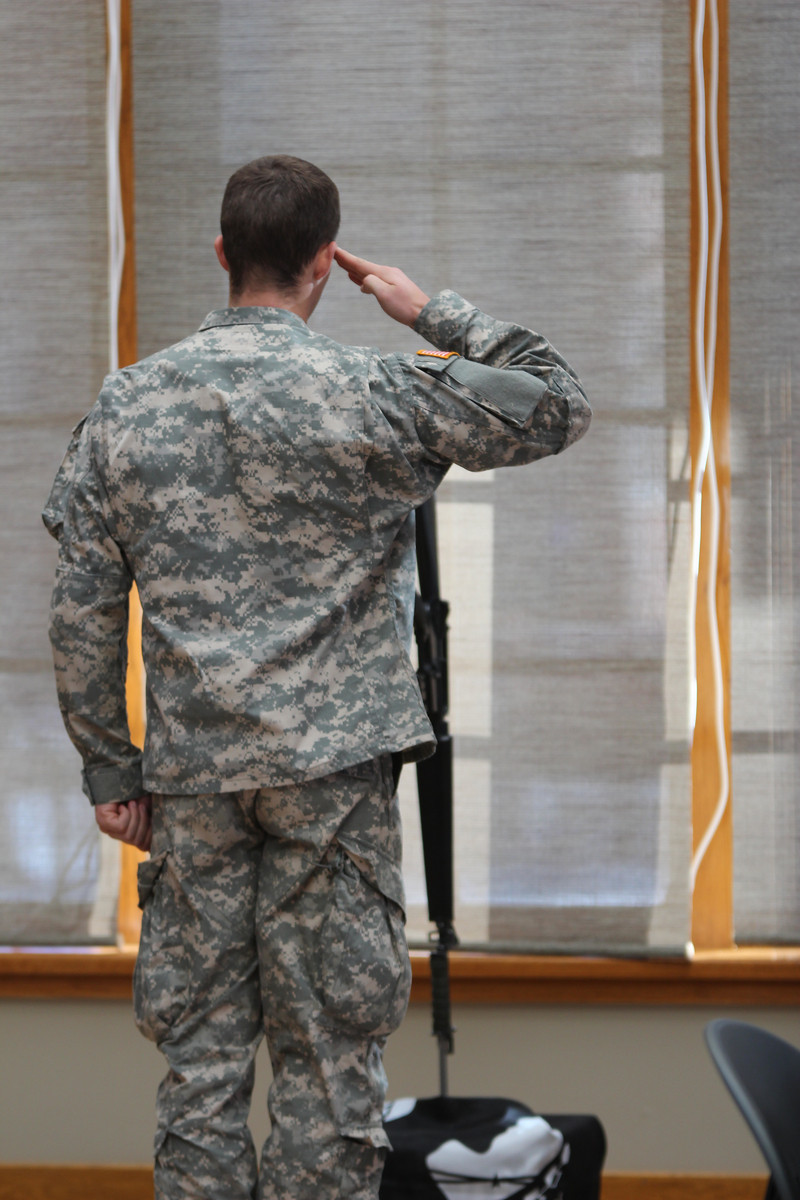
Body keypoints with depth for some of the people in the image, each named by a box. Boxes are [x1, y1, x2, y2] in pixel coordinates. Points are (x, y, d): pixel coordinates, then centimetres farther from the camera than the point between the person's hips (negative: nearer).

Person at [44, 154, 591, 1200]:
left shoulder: (125, 407, 3)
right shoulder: (373, 396, -8)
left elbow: (83, 613, 4)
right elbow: (559, 407, 0)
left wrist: (109, 770, 11)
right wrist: (435, 314, 7)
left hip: (190, 777, 3)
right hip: (334, 764, -3)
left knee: (199, 1058, 9)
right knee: (328, 1056, 3)